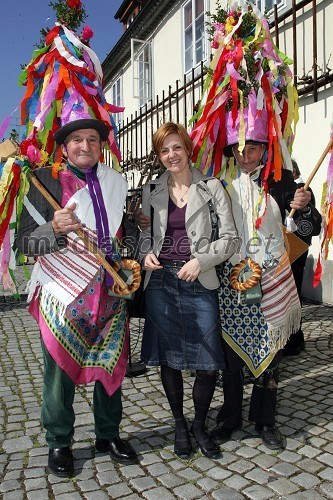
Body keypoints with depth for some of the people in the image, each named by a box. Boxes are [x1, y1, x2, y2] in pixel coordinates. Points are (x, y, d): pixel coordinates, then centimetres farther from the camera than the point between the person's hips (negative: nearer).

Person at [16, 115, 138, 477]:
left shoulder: (115, 182, 9)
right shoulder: (46, 181, -4)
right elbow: (24, 242, -7)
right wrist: (54, 229, -24)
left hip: (110, 292, 4)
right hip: (64, 296, -3)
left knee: (111, 367, 14)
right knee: (60, 372, 8)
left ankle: (108, 435, 36)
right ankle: (58, 444, 31)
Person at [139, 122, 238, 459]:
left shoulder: (211, 187, 2)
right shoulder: (152, 191, 10)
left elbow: (229, 237, -1)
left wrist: (201, 260, -14)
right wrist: (146, 254, -5)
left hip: (200, 283, -2)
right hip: (161, 282, 2)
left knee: (208, 364, 1)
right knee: (168, 358, 10)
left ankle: (199, 425, 28)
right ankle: (179, 424, 32)